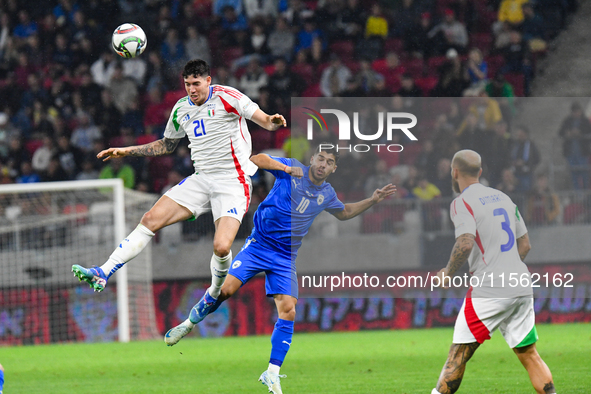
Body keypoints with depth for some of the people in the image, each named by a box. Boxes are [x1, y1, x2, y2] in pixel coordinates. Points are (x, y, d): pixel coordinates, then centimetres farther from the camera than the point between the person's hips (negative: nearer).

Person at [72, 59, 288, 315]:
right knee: (151, 220, -9)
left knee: (221, 247, -22)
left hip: (232, 183, -6)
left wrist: (274, 121, -35)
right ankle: (103, 274, -12)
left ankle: (214, 294, 9)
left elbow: (265, 121, -11)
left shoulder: (225, 96, -7)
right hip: (202, 179, 6)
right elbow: (167, 144, 29)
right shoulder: (182, 109, 12)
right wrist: (126, 151, 24)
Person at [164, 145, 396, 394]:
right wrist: (286, 168, -24)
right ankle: (189, 323, 9)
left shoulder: (327, 194, 9)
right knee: (225, 288, -18)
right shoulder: (293, 170, -5)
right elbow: (255, 159, -14)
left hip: (285, 258, 3)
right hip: (259, 244, -3)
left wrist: (372, 201, 21)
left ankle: (272, 374, -3)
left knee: (288, 311, -10)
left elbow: (344, 213, 30)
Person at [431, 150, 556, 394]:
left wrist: (449, 273, -7)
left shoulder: (462, 202, -6)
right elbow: (525, 244, 20)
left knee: (458, 353, -4)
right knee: (528, 354, 9)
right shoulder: (503, 198, 17)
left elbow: (465, 244, -21)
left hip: (489, 291, -7)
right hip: (521, 287, 7)